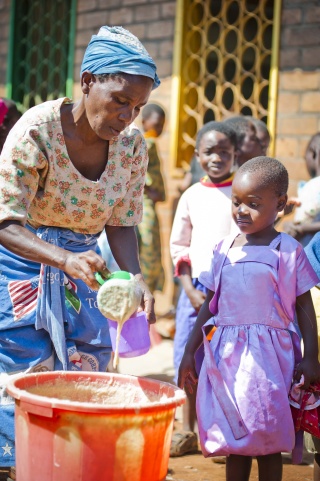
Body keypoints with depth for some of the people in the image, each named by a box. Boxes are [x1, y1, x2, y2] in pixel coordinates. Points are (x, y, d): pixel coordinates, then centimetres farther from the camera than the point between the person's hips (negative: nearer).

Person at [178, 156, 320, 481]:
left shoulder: (288, 251, -2)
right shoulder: (224, 249, 9)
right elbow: (210, 305, 14)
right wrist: (189, 353, 14)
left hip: (267, 353, -4)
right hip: (226, 353, 4)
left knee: (266, 439, -1)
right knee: (234, 438, 10)